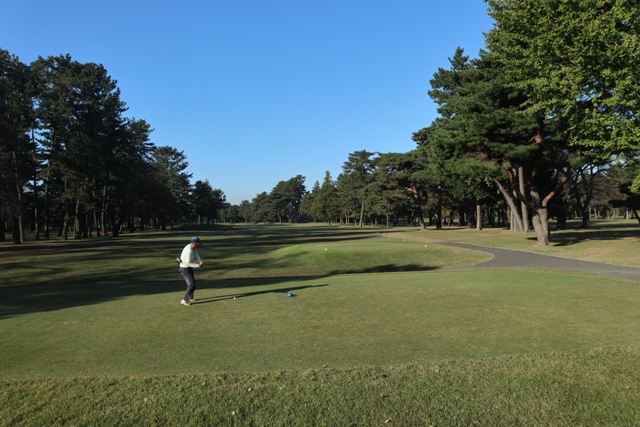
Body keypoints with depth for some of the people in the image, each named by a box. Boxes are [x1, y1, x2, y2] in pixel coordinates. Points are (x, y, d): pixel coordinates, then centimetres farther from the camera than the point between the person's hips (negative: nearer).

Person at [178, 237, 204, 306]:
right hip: (185, 269, -11)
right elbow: (187, 263, -27)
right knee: (192, 285, -15)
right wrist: (197, 265, -24)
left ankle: (190, 298, 39)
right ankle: (184, 300, -15)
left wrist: (200, 262, -20)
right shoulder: (189, 251, -29)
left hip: (189, 268, 11)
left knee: (192, 283, 24)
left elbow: (196, 256, -2)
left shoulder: (193, 247, 2)